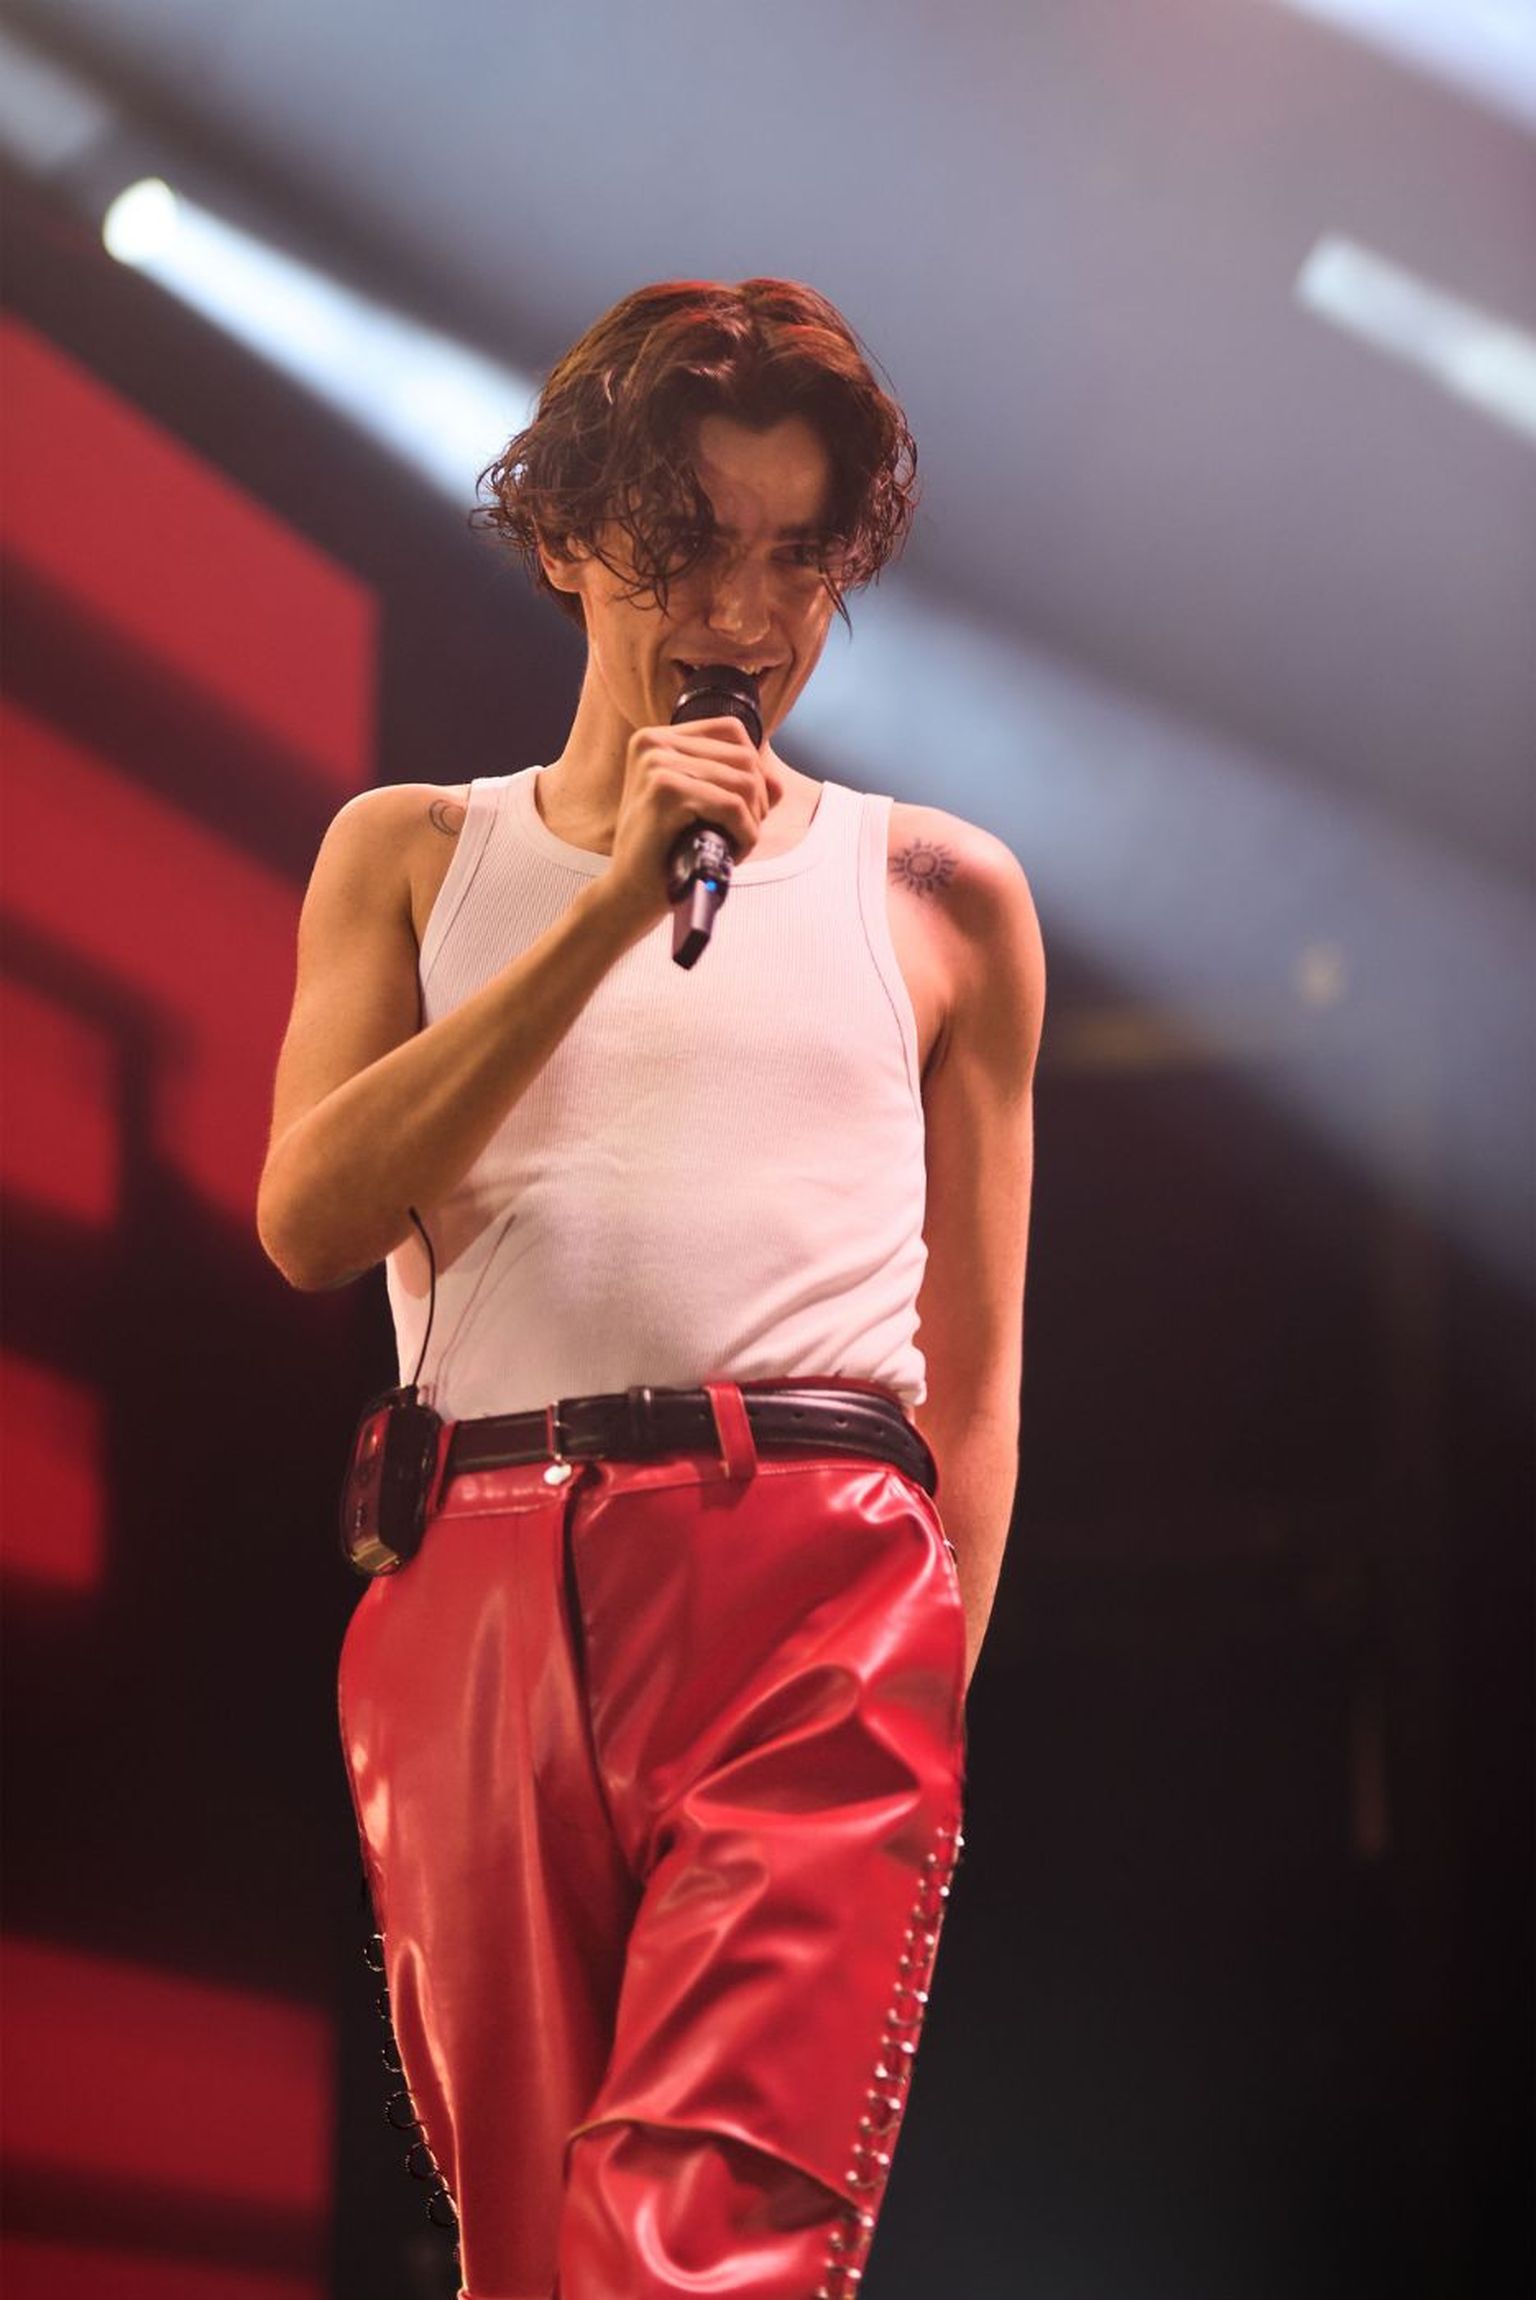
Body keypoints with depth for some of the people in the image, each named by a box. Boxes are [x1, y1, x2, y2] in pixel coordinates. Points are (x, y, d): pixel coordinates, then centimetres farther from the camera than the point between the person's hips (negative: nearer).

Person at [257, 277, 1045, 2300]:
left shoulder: (940, 894, 16)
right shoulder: (416, 853, 18)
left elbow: (974, 1365, 16)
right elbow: (311, 1220, 1)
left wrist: (936, 1701, 8)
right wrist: (616, 906, -3)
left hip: (814, 1586, -2)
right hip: (481, 1593, 2)